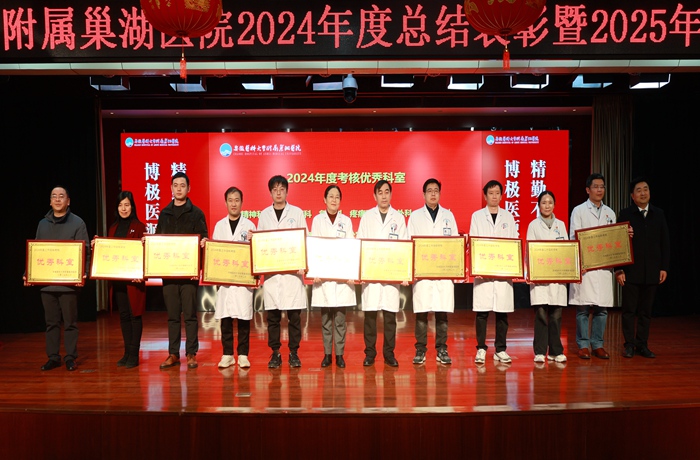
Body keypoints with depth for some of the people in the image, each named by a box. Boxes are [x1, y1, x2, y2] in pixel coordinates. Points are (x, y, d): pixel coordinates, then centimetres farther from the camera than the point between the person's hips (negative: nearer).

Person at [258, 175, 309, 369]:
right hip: (271, 271, 2)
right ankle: (275, 353, 14)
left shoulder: (297, 213, 6)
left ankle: (293, 353, 12)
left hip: (292, 271, -1)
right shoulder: (264, 214, 11)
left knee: (294, 315, 0)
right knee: (272, 316, 4)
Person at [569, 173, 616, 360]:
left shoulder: (610, 213, 18)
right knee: (583, 307, -2)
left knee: (602, 307, 4)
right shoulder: (579, 211, 4)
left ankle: (597, 344, 14)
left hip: (604, 266, 4)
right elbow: (573, 238, -4)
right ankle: (583, 345, 7)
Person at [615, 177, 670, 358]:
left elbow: (665, 243, 9)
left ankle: (642, 345, 18)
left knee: (646, 311, 9)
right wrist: (618, 269, -8)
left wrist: (664, 267, 3)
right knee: (629, 310, 3)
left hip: (652, 272, 3)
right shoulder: (625, 214, -1)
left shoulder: (659, 214, 8)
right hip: (630, 271, -3)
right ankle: (629, 345, 12)